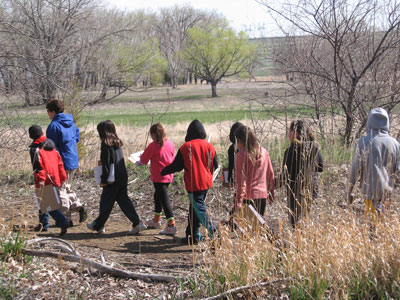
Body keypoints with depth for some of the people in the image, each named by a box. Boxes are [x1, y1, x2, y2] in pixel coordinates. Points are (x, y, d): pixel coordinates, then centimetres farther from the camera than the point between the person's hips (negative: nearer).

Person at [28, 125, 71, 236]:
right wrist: (62, 177, 18)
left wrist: (40, 179, -22)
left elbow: (38, 165, -19)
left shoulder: (35, 149, -10)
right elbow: (59, 162, 13)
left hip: (45, 181, -8)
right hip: (54, 179, 8)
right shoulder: (51, 145, 11)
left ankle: (63, 223, -19)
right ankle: (43, 224, 30)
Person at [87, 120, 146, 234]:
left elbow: (106, 163, -16)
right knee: (124, 200, 11)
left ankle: (98, 226, 19)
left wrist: (104, 180, -12)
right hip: (123, 177, 7)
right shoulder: (117, 143, 11)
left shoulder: (106, 144, -12)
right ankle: (137, 223, 5)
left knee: (106, 202, 6)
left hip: (113, 179, -7)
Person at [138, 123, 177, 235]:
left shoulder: (153, 145, -15)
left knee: (164, 200, -6)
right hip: (168, 176, 7)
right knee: (158, 196, 24)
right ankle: (156, 221, 39)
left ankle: (171, 225, -10)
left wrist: (142, 157, 13)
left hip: (158, 177, -7)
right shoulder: (170, 144, 3)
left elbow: (143, 160, -8)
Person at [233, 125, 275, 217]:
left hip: (247, 197, -5)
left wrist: (239, 201, -13)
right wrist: (271, 194, 22)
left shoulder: (241, 155, -12)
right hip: (262, 195, 5)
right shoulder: (264, 152, 5)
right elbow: (271, 175, 12)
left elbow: (241, 180, -14)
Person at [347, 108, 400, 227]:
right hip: (387, 191, 3)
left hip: (369, 189, -3)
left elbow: (356, 168, -7)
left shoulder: (363, 142, -9)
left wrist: (350, 191, 0)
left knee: (370, 218, 2)